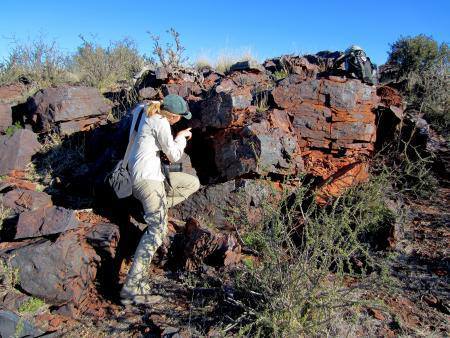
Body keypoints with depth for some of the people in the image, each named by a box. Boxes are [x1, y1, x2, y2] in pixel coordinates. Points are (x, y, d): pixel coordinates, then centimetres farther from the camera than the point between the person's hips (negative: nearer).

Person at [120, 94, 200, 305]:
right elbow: (174, 156, -11)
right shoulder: (161, 124, -15)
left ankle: (156, 209, 8)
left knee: (193, 183, 15)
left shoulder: (146, 112, 11)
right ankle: (132, 288, -18)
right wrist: (181, 137, 8)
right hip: (147, 178, -10)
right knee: (157, 230, -17)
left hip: (152, 175, 10)